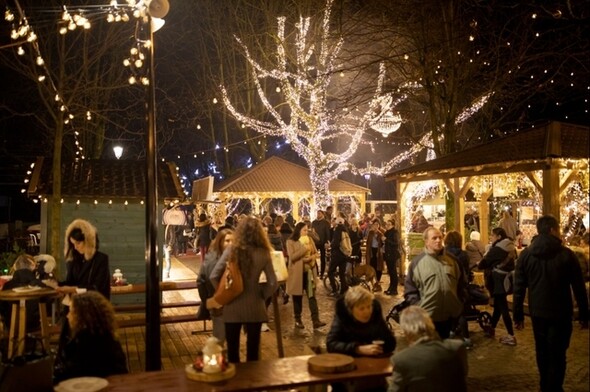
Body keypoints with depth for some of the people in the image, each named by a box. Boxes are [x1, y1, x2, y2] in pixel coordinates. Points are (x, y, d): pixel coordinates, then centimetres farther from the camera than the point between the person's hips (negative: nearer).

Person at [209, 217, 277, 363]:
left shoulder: (231, 251, -11)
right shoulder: (263, 254, -10)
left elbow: (213, 277, -8)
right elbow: (273, 283, -8)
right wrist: (261, 295, 7)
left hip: (232, 306, 0)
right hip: (254, 307, 0)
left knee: (232, 346, 15)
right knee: (253, 346, 14)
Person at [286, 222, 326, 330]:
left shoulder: (309, 240, 10)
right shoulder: (291, 242, -6)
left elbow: (316, 253, 10)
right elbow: (292, 257, -17)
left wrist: (310, 258, -12)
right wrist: (304, 248, -20)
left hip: (309, 271, 4)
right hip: (297, 272, -3)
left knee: (312, 296, -2)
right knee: (297, 297, 7)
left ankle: (316, 320, -4)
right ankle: (298, 320, 19)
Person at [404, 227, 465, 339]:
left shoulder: (451, 260, 6)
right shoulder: (417, 262, -6)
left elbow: (460, 283, 15)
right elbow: (410, 290, -4)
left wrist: (460, 303, 9)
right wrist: (418, 307, -11)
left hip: (450, 315, 4)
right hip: (428, 316, -4)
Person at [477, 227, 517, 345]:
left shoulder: (497, 248, -17)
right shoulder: (511, 247, 8)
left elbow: (484, 262, -11)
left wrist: (478, 265, 12)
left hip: (498, 280, -9)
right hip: (507, 279, 9)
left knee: (503, 307, -4)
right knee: (498, 305, 19)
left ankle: (511, 336, -3)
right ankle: (491, 328, 32)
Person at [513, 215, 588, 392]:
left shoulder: (526, 254, -2)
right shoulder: (566, 254, -10)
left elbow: (519, 288, -1)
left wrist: (518, 315, 5)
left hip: (537, 312, 4)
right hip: (561, 313, -4)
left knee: (542, 352, 19)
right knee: (557, 355, 2)